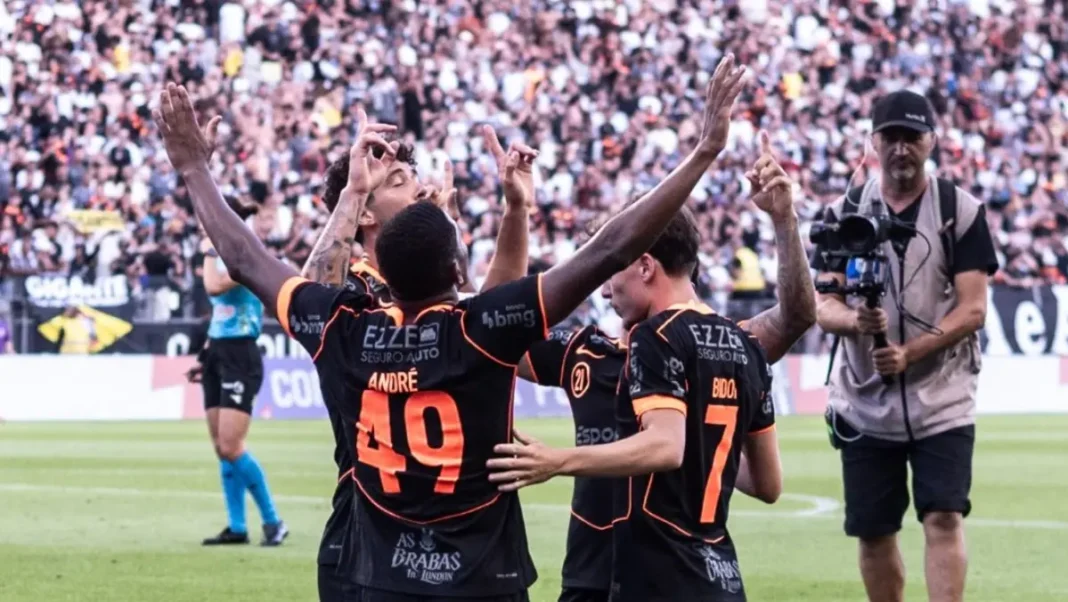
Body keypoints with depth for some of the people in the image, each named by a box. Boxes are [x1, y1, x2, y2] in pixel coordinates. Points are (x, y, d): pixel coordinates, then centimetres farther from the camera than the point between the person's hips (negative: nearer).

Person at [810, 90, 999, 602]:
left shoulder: (961, 211, -2)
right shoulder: (845, 213, 4)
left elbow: (972, 309, -8)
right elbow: (824, 307, 0)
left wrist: (909, 353, -21)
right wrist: (855, 320, -24)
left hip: (941, 401, -3)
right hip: (865, 403, 3)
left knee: (944, 519, -14)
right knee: (873, 533, 9)